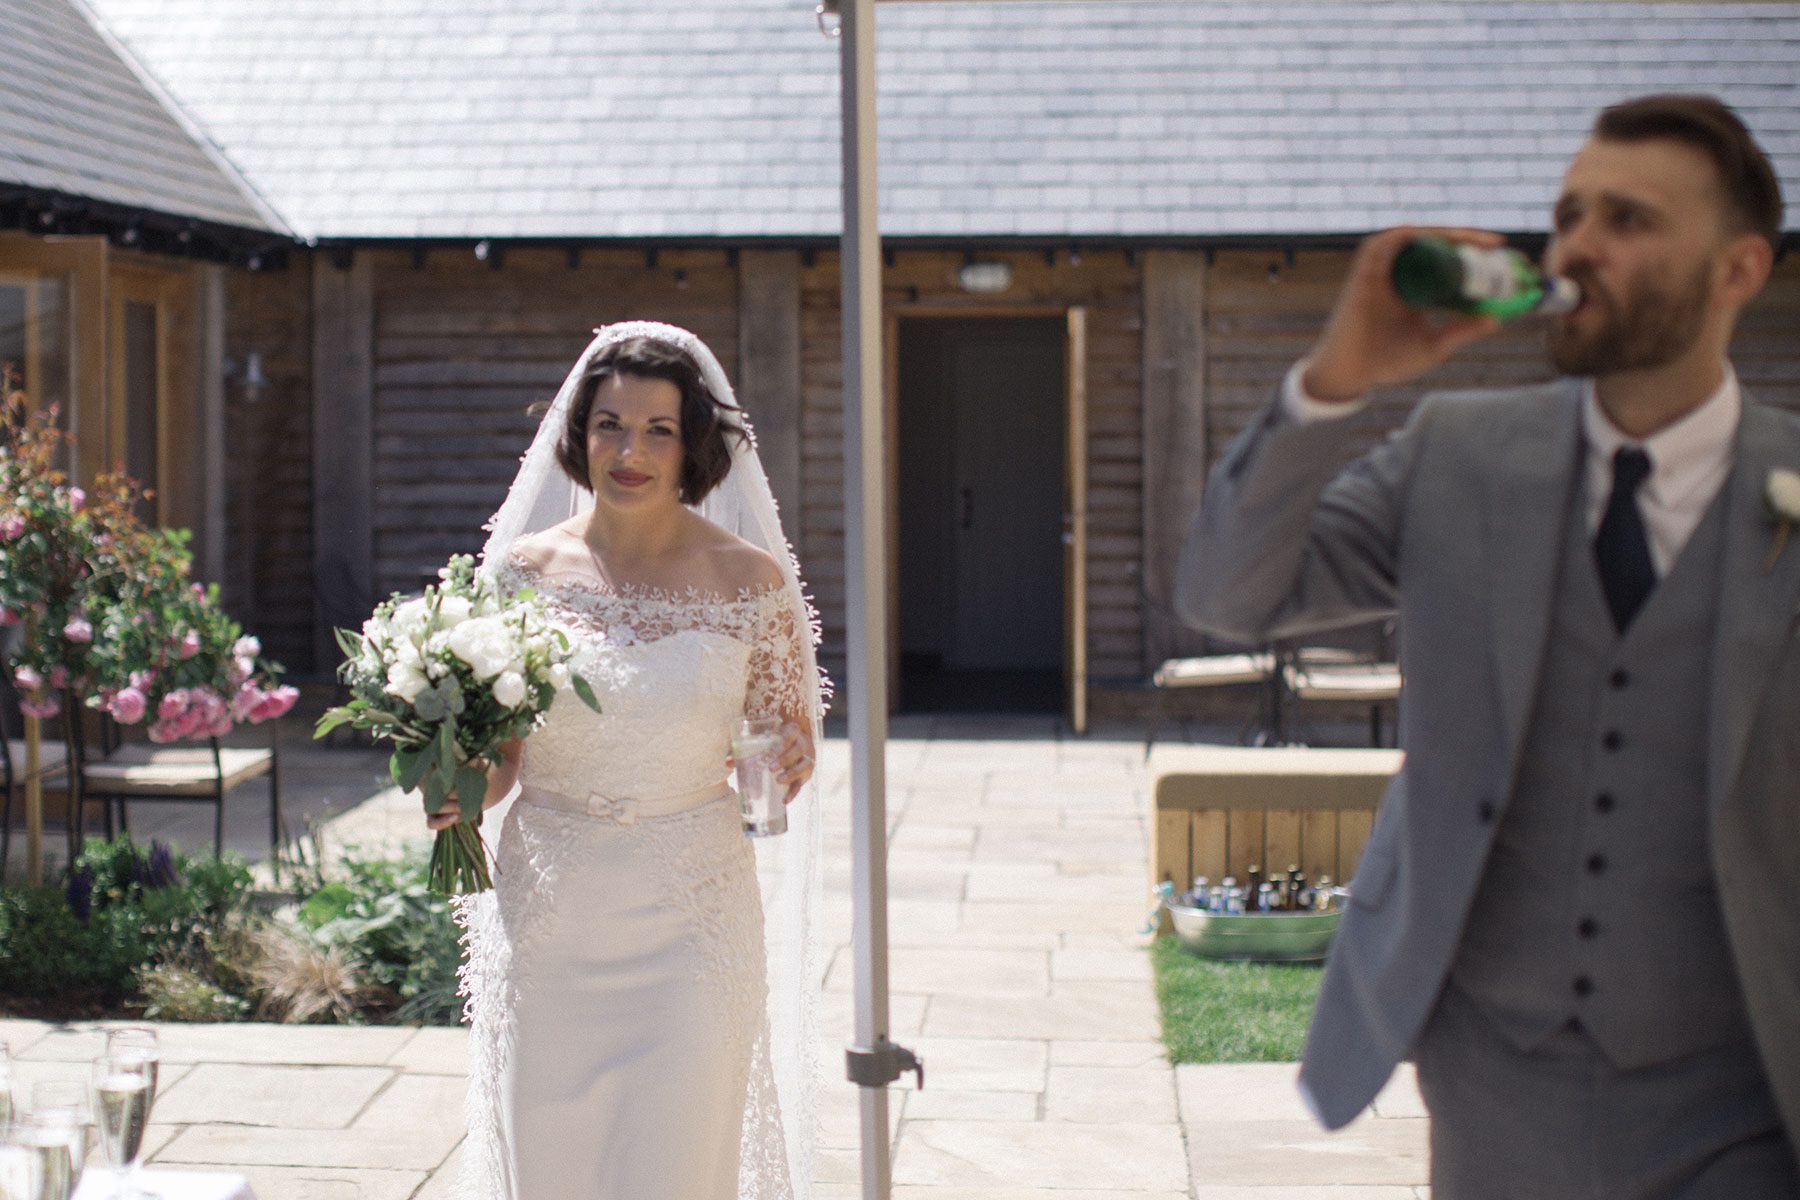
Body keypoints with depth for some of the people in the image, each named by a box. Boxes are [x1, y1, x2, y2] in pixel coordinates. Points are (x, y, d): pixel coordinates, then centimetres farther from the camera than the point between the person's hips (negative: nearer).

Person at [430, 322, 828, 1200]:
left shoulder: (750, 578, -3)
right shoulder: (525, 570, 0)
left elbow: (791, 733, 9)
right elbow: (499, 761, 6)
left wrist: (788, 764, -12)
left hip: (690, 925, -1)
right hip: (548, 921, 2)